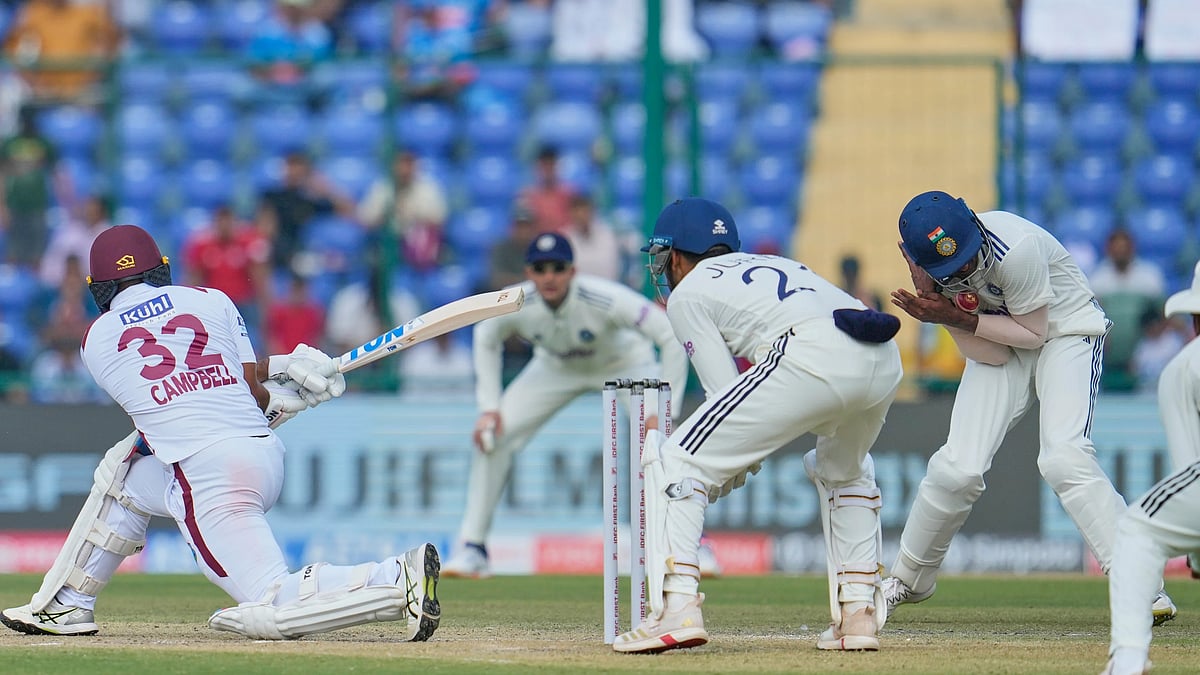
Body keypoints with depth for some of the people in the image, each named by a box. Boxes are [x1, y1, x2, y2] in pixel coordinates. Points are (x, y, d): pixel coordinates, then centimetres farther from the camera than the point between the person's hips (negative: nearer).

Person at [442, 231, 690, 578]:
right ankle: (472, 547, 2)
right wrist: (489, 407, -12)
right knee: (491, 435, -11)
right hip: (556, 368, 3)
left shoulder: (606, 299, -40)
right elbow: (486, 339, -4)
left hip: (624, 363, -3)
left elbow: (672, 335, -36)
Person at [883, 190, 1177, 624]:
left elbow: (1033, 333, -19)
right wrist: (933, 305, -29)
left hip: (1066, 332, -4)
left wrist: (959, 317, -28)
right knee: (958, 467, -8)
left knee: (1063, 456, -26)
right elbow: (991, 355, -17)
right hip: (1002, 349, 4)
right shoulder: (931, 267, -15)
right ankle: (907, 580, 15)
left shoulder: (1016, 248, -33)